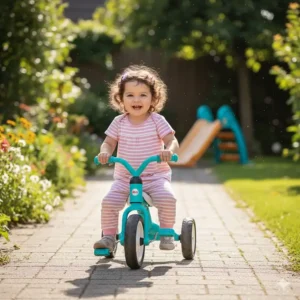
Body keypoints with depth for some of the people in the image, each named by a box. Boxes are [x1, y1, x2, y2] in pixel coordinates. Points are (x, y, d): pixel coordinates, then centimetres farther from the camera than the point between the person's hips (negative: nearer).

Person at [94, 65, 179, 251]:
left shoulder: (157, 121, -4)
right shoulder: (119, 122, 2)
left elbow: (172, 141, -7)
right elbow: (109, 143, 6)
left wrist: (169, 150, -31)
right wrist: (105, 152, -17)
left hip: (155, 176, -2)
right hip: (125, 178, 2)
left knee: (167, 198, -28)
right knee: (109, 202, -20)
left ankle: (167, 234, -7)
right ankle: (109, 237, -1)